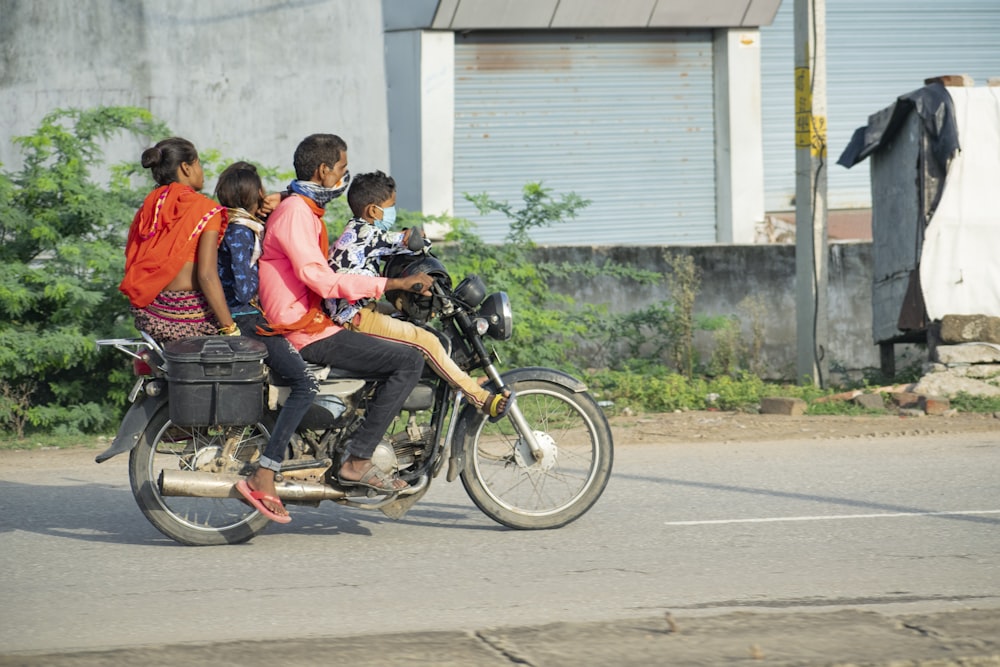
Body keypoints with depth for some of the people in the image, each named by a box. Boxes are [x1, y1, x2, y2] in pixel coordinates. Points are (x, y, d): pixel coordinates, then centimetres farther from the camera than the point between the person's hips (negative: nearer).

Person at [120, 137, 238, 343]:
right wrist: (231, 330, -13)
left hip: (147, 314, 7)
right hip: (189, 319, -7)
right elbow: (207, 274, -15)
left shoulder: (148, 208, 10)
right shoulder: (206, 210, -6)